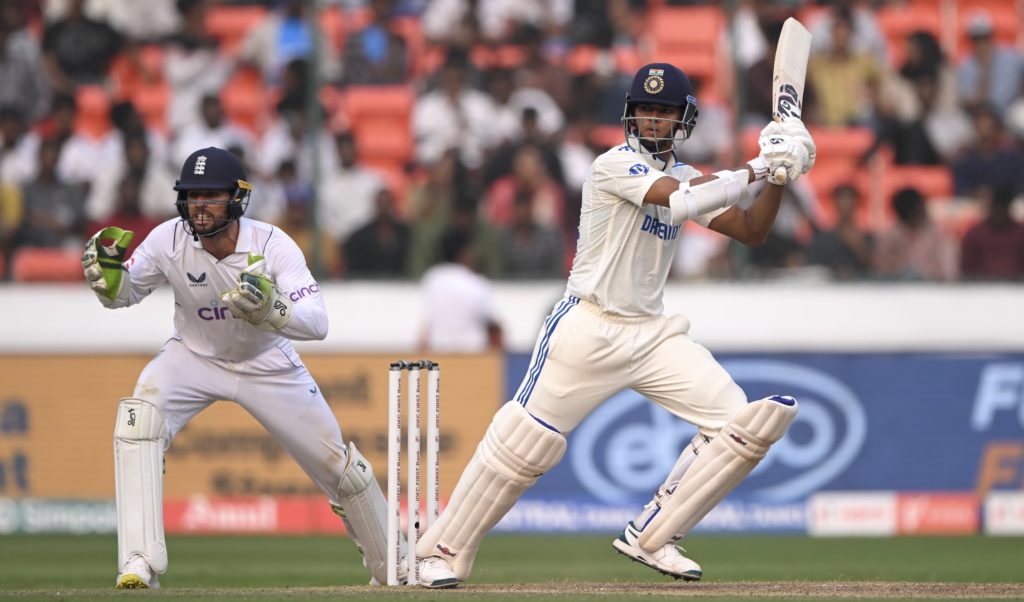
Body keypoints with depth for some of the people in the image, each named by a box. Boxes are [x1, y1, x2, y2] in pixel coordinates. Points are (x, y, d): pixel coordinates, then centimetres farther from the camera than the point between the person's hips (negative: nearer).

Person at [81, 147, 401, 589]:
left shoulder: (272, 245, -28)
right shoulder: (169, 241, -22)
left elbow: (317, 323, -37)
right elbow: (124, 295, -7)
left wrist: (270, 310, -57)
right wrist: (107, 274, -30)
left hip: (267, 365, 0)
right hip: (194, 357, 1)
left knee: (338, 464, 4)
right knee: (138, 420, -29)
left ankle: (390, 565, 30)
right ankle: (139, 564, -28)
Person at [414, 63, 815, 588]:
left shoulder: (682, 178, 11)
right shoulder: (615, 166, -11)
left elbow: (751, 230, 11)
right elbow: (678, 200, -26)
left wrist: (778, 177, -4)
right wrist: (755, 168, -22)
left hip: (652, 333, 7)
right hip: (588, 328, -7)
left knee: (741, 421, -6)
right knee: (524, 441, -9)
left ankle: (650, 538, 1)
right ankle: (443, 552, 5)